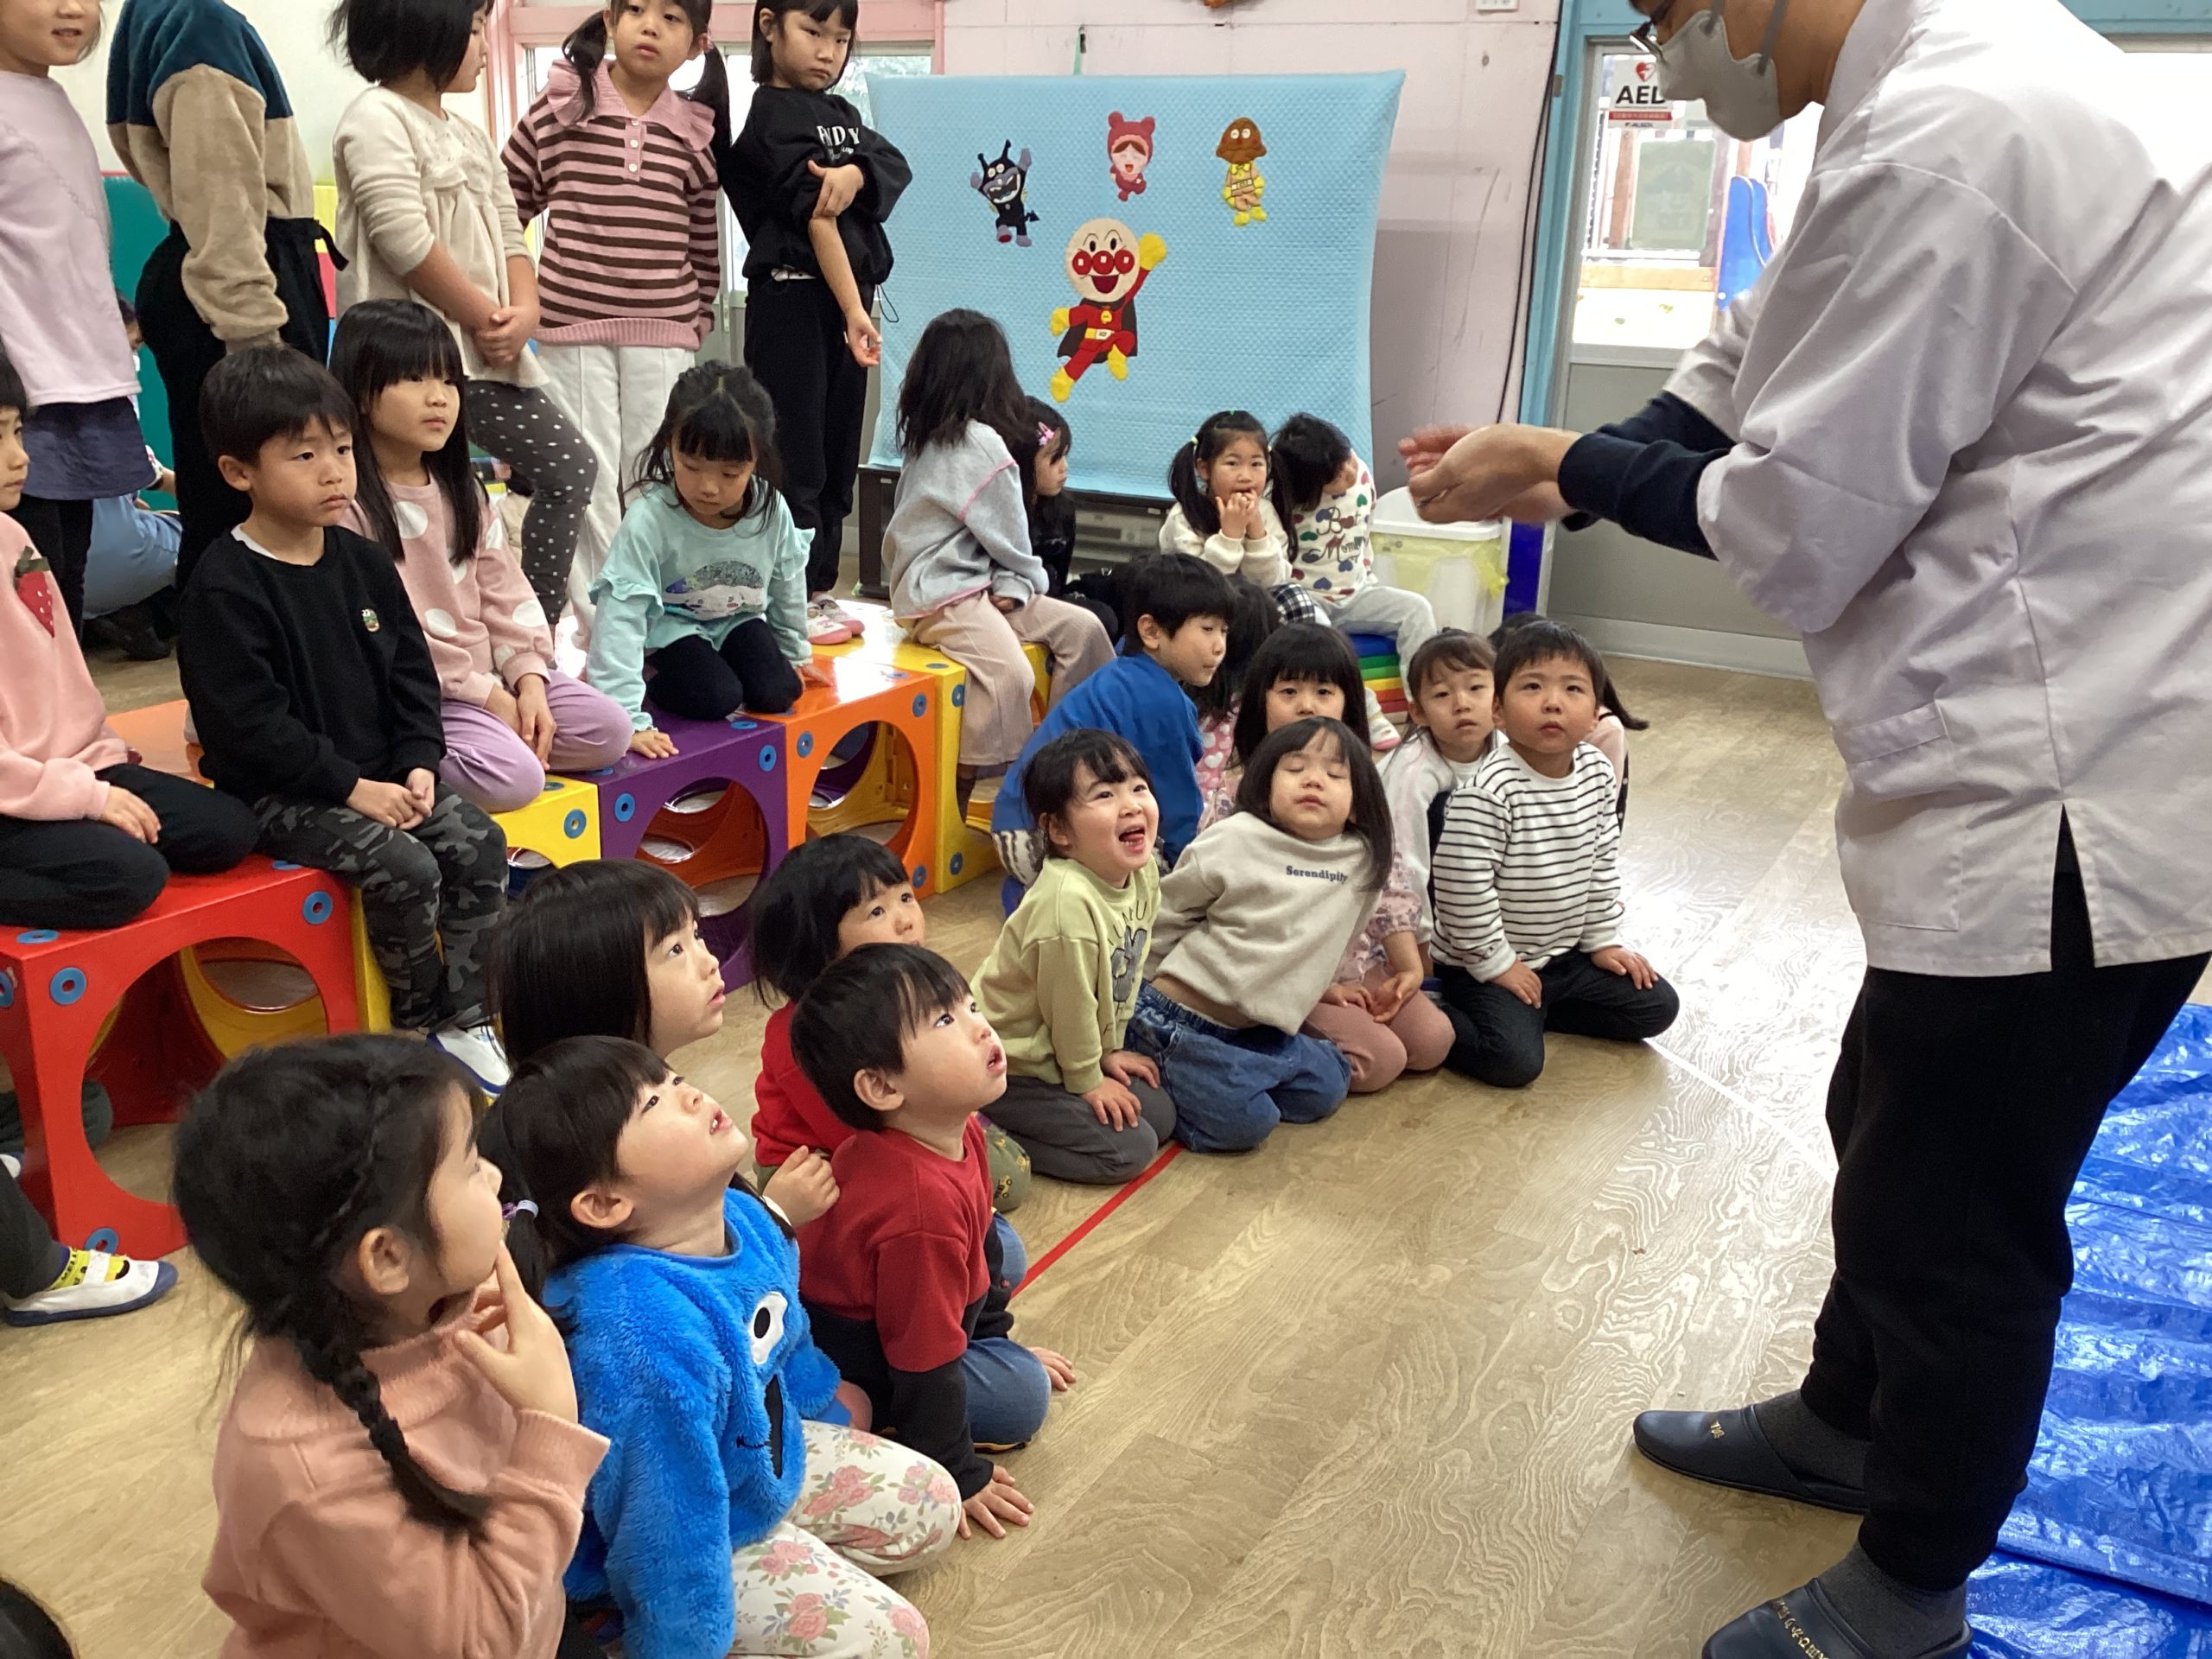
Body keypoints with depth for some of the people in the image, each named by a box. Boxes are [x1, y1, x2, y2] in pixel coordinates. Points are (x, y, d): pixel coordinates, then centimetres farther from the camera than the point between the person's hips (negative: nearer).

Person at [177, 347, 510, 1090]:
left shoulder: (362, 562, 6)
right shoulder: (226, 586, -14)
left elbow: (411, 672, 10)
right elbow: (248, 722, -18)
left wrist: (418, 764, -5)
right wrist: (351, 787, -20)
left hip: (381, 773, 6)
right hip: (279, 793, -6)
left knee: (479, 845, -12)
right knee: (405, 868, -24)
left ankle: (462, 1019, 1)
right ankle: (418, 1021, 1)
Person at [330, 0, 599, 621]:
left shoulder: (469, 135, 19)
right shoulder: (377, 119, -9)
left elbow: (508, 235, 15)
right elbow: (405, 241, -19)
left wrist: (525, 312, -5)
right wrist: (485, 316, -13)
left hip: (486, 353, 9)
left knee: (571, 468, 7)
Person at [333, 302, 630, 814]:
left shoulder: (460, 489, 12)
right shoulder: (345, 503, -14)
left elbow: (504, 594, 9)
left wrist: (528, 680, -6)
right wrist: (488, 695, -16)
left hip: (491, 673, 8)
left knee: (609, 729, -4)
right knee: (512, 777, -28)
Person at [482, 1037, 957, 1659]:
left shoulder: (742, 1216, -14)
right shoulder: (646, 1336, -42)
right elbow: (666, 1531, -31)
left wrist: (832, 1415, 23)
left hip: (759, 1455, 8)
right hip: (684, 1533, -8)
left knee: (930, 1502, 14)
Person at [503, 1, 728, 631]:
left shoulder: (696, 133, 6)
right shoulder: (558, 110, 0)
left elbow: (705, 242, 15)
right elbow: (503, 210, 5)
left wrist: (701, 315, 11)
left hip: (664, 337, 2)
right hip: (572, 328, -2)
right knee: (589, 483, 0)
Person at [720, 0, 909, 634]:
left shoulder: (841, 113, 17)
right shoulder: (771, 116, -8)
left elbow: (897, 167, 1)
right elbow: (816, 220, -16)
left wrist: (855, 174, -21)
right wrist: (855, 313, -21)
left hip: (847, 297, 8)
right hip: (792, 301, -8)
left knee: (838, 458, 10)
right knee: (795, 460, -4)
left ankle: (819, 590, 18)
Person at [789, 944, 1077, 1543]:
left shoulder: (957, 1131, -11)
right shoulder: (923, 1204, -39)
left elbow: (981, 1244, 10)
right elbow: (923, 1365, -29)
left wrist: (998, 1337, 20)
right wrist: (959, 1476, -18)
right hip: (848, 1356, -9)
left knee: (1003, 1251, 17)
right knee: (1020, 1395, -12)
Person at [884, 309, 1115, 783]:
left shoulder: (929, 436, 13)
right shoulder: (980, 442, -13)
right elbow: (1007, 533, -9)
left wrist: (1016, 583, 4)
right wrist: (1028, 580, 8)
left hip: (975, 582, 10)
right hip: (945, 597, -10)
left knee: (1082, 626, 5)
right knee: (1009, 671, -32)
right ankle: (968, 788, -29)